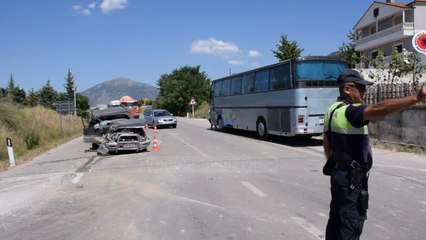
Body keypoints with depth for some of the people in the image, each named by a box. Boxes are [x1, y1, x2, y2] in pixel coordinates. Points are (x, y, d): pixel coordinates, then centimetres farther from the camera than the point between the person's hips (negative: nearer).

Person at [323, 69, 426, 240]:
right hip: (352, 179, -10)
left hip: (339, 174, 10)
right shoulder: (349, 111, -20)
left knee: (336, 221, 20)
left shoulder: (332, 110, 9)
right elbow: (378, 109, -40)